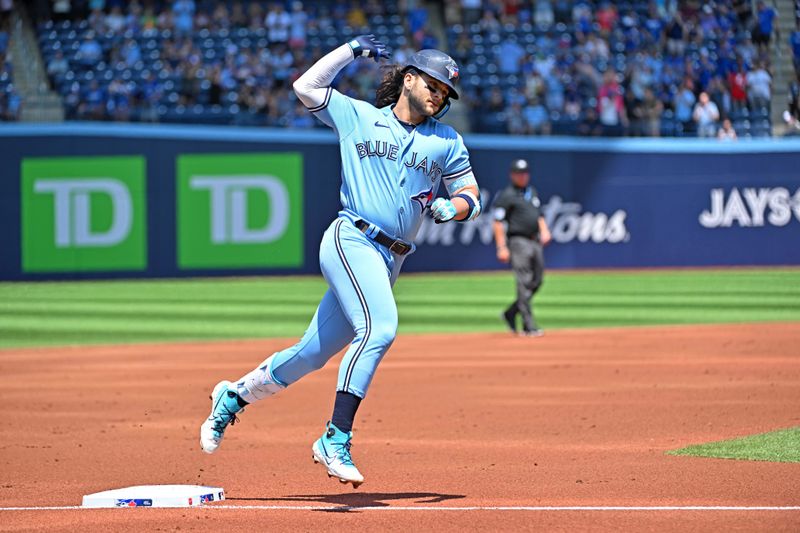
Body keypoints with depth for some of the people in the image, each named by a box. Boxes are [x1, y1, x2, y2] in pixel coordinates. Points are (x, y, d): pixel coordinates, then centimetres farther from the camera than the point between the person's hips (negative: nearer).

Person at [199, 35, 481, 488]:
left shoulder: (446, 141, 15)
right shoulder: (357, 116, 10)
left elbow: (472, 199, 11)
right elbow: (306, 86, 13)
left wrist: (451, 207, -11)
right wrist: (352, 50, 10)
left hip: (390, 262, 5)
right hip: (351, 241, -5)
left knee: (314, 353, 7)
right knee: (380, 327, -30)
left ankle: (234, 396, 29)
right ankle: (336, 440, -34)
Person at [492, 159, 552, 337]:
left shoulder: (532, 192, 19)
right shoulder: (506, 195, -5)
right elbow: (498, 222, -9)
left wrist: (544, 231, 7)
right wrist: (502, 247, -17)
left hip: (535, 242, 8)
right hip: (518, 241, -8)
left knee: (537, 281, 9)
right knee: (524, 284, -11)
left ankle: (511, 313, 23)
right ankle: (528, 325, -12)